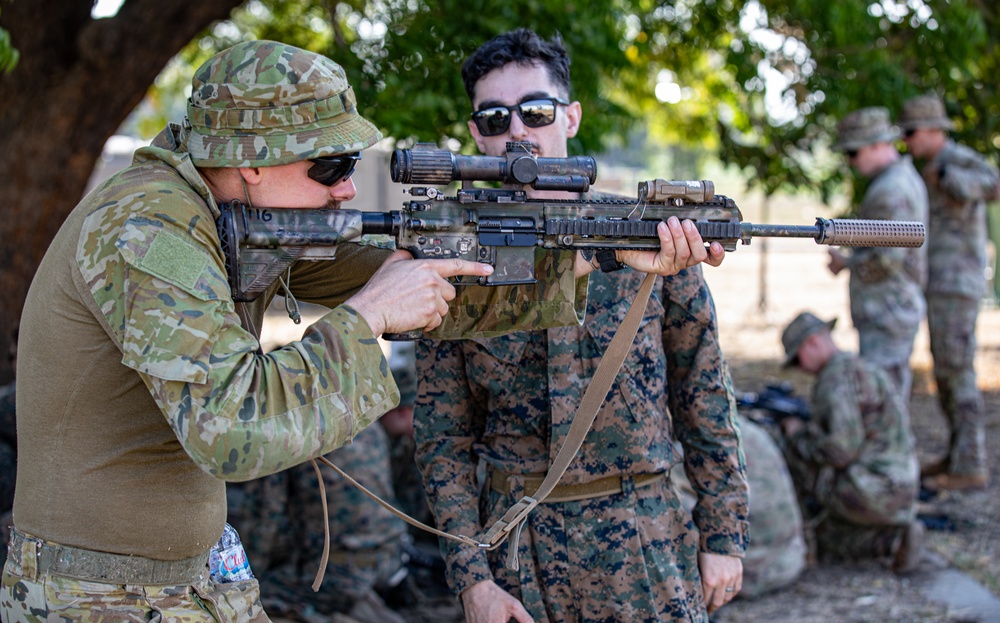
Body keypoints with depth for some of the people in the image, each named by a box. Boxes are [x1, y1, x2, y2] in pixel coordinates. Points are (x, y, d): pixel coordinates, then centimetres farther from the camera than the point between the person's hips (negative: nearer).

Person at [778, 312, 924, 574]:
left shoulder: (835, 378, -16)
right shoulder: (863, 368, 18)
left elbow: (841, 450, -24)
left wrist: (798, 435, -6)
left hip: (868, 491, -10)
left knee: (791, 451, 4)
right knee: (830, 551, 23)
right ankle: (897, 537, 5)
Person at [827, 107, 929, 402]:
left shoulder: (890, 189, -18)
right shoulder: (906, 178, 15)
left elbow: (888, 257, -24)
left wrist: (846, 263, -9)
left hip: (887, 314, -10)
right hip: (901, 308, 10)